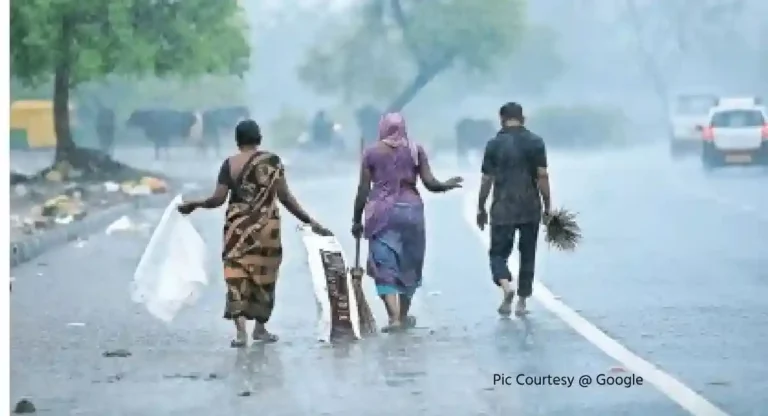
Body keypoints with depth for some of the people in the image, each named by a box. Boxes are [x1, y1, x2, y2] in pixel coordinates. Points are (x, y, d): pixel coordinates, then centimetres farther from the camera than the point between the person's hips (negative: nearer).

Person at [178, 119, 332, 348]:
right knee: (263, 274, 14)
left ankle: (241, 329, -14)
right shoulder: (272, 161, -4)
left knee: (237, 273, 0)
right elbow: (285, 197, -7)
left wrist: (193, 204, 11)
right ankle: (260, 327, 23)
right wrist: (309, 221, -2)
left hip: (238, 227, 0)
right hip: (266, 226, 0)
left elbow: (218, 199, -6)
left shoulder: (230, 164, -3)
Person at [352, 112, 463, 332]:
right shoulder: (415, 150, 3)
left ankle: (394, 317, -16)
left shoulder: (371, 152, 2)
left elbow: (363, 190, -1)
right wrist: (448, 185, 18)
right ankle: (404, 316, 24)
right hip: (410, 210, 1)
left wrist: (357, 220, 7)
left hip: (382, 213, -1)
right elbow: (430, 183, -2)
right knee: (409, 266, 15)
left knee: (385, 266, -2)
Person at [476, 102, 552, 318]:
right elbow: (542, 176, -4)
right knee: (527, 255, 12)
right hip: (531, 209, 1)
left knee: (498, 252, 8)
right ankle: (522, 302, 13)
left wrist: (481, 208, 7)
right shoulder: (536, 142, 0)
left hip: (503, 209, -1)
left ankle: (506, 287, -20)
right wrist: (547, 206, 3)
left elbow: (487, 179, -2)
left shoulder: (494, 144, -2)